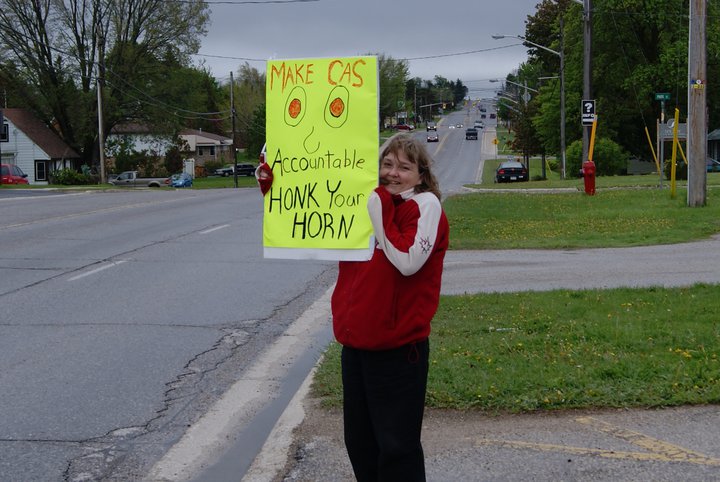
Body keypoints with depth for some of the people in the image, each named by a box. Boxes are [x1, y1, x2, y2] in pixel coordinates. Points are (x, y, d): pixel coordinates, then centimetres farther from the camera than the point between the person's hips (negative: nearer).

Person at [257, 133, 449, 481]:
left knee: (397, 446, 0)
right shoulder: (366, 202, 11)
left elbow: (408, 262, -23)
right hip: (355, 344, 7)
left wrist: (379, 210, -17)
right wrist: (273, 188, 9)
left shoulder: (425, 204, -9)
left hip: (398, 349, -7)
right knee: (359, 442, 18)